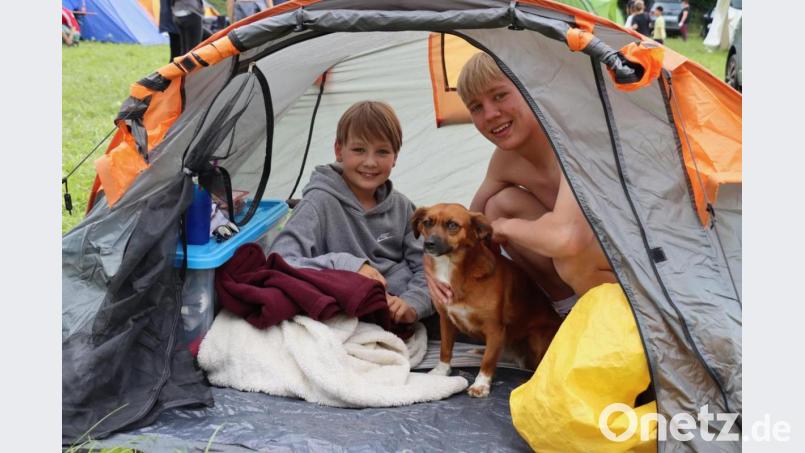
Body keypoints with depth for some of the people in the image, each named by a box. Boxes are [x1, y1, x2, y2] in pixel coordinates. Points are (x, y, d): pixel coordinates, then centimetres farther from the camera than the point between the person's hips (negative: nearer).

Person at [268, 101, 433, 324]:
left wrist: (413, 303, -17)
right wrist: (346, 265, -30)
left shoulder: (400, 206, 7)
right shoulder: (320, 203, -10)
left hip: (405, 314, 4)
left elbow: (425, 264, 4)